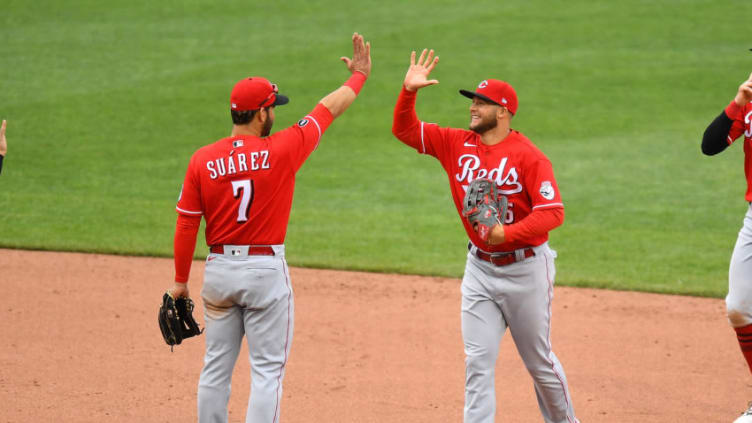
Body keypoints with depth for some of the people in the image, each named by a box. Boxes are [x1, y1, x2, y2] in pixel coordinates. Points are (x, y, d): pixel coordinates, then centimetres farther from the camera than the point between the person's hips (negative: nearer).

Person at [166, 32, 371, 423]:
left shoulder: (202, 160, -4)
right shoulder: (282, 151, -10)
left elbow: (186, 227, -1)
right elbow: (329, 108, 3)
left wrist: (180, 281, 9)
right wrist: (359, 75, 18)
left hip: (218, 270, 3)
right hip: (266, 271, -3)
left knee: (217, 365, 12)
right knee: (267, 369, 1)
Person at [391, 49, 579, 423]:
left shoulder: (528, 156, -16)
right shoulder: (456, 144, 1)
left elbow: (552, 212, -23)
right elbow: (403, 129, 3)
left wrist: (507, 233, -35)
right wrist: (409, 90, -15)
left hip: (525, 268, -4)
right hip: (479, 268, 4)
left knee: (539, 361, 10)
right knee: (477, 362, 0)